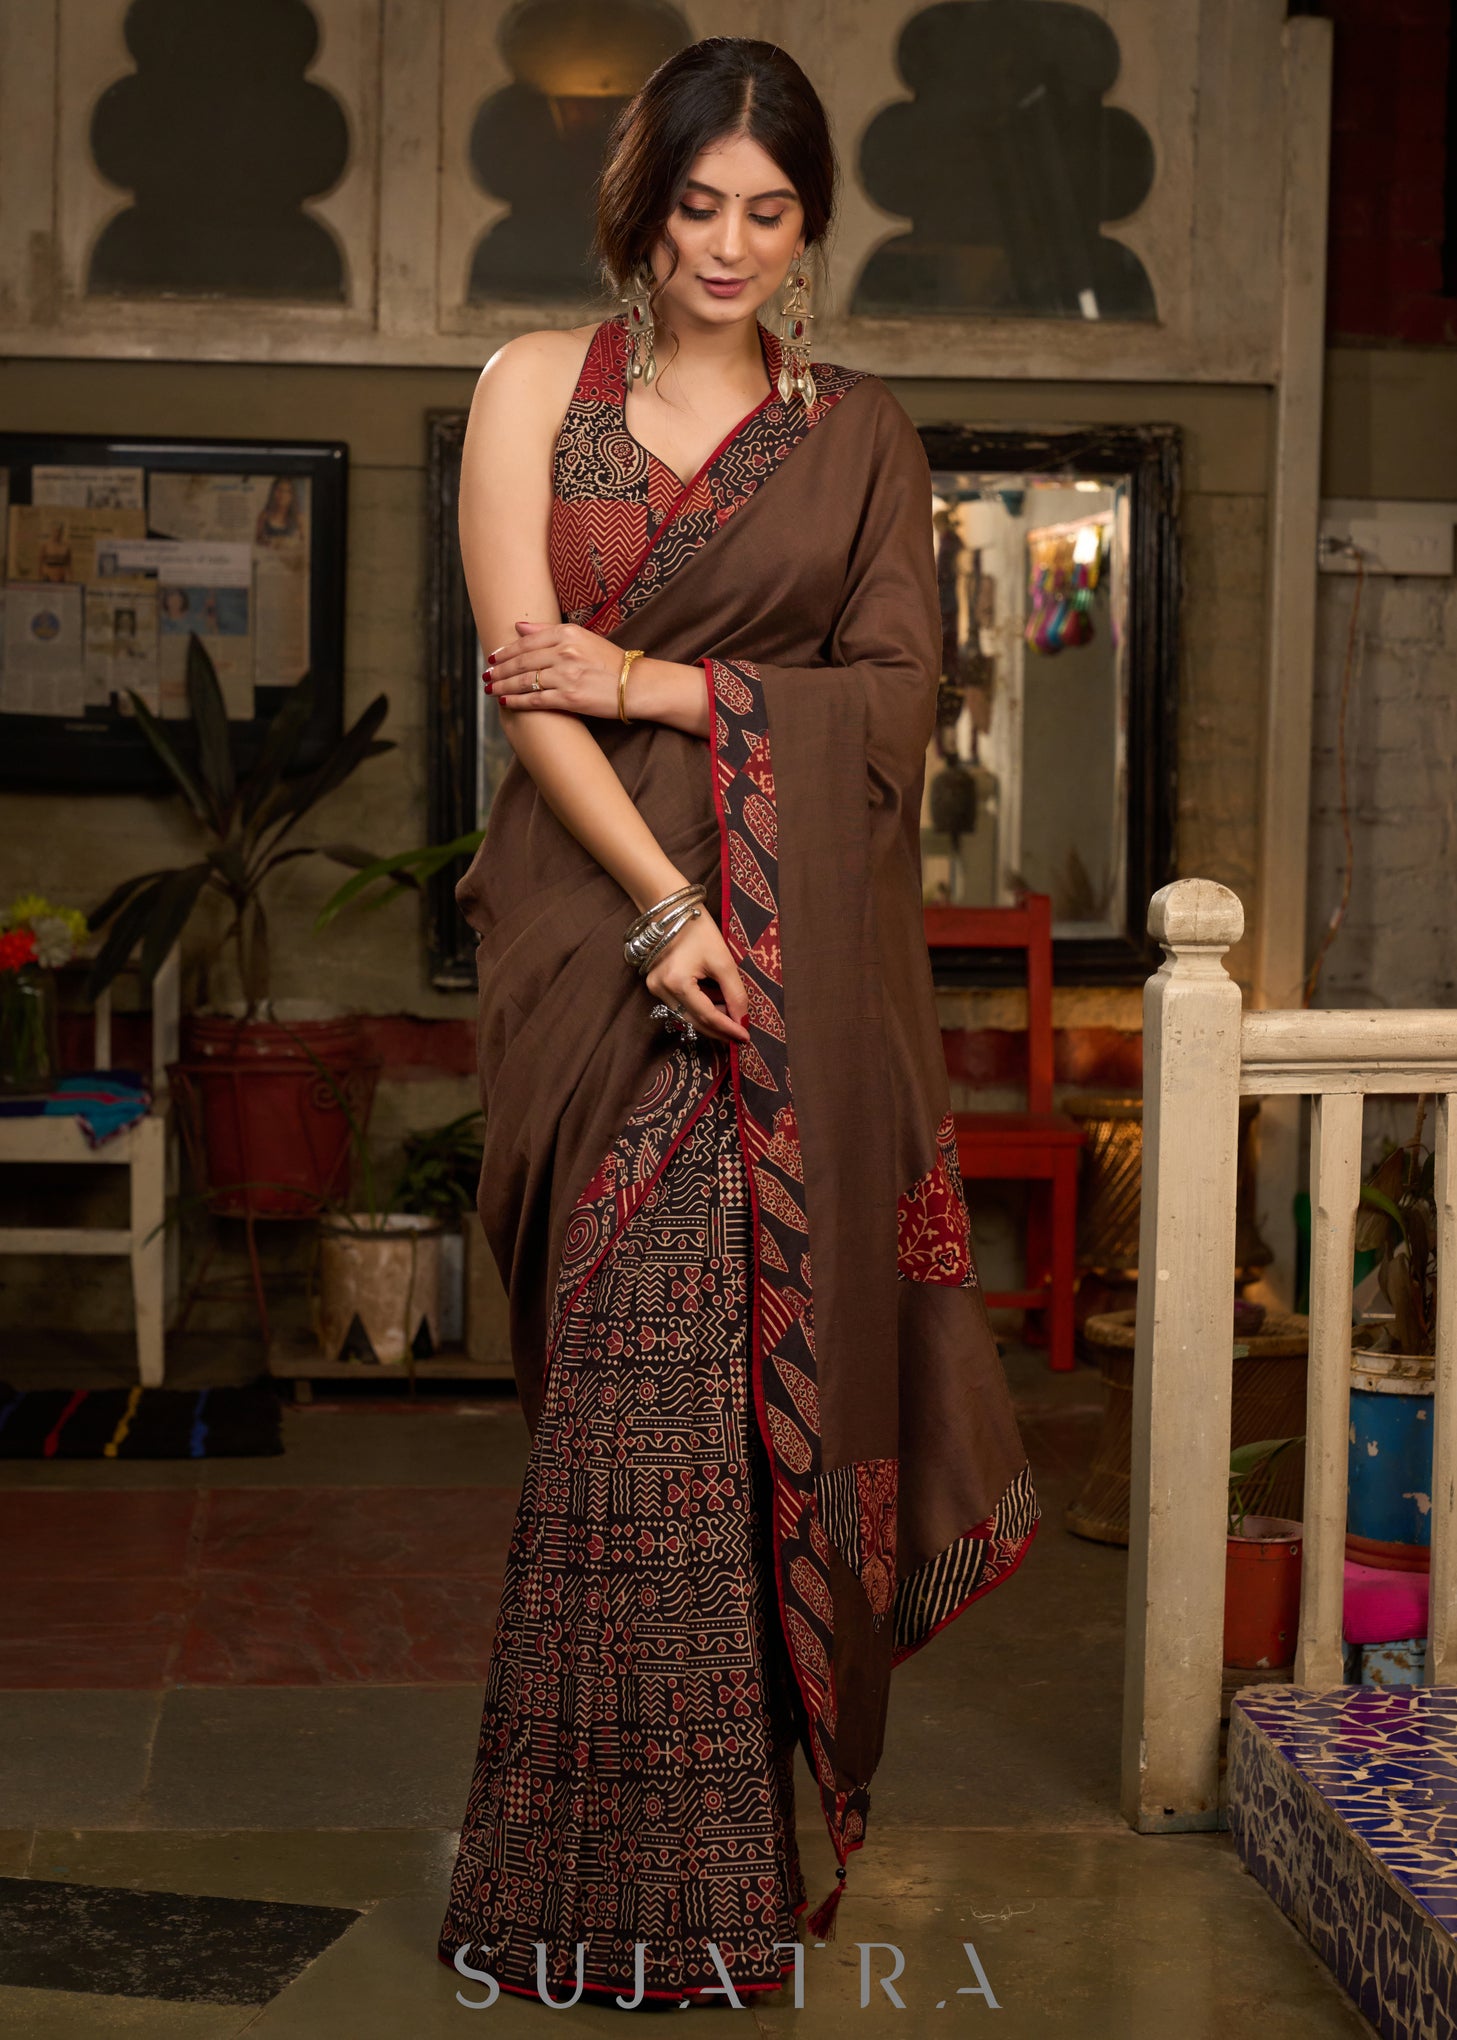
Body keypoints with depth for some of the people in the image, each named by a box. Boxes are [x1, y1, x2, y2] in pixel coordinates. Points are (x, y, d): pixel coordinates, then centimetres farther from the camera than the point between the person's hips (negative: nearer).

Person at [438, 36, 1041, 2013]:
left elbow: (896, 694, 4)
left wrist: (658, 686, -9)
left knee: (762, 1353, -1)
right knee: (645, 1368, -5)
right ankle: (631, 1887, 7)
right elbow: (525, 670, -3)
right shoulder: (537, 384, 8)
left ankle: (742, 1834, 13)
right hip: (601, 920, -1)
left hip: (805, 952, 1)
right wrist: (664, 904, -14)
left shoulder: (863, 431, 13)